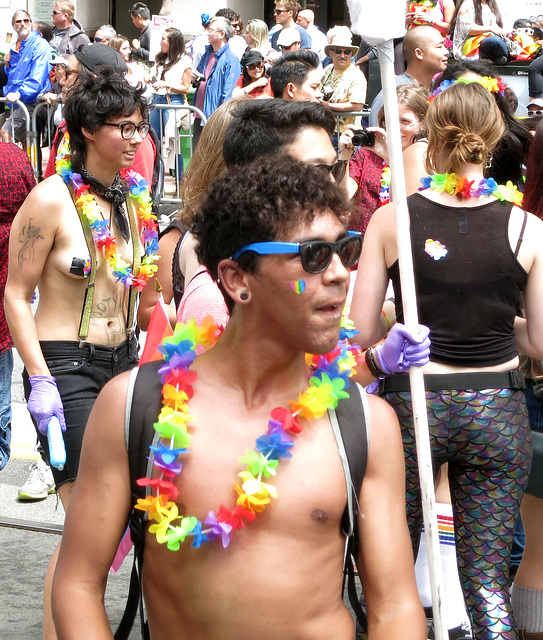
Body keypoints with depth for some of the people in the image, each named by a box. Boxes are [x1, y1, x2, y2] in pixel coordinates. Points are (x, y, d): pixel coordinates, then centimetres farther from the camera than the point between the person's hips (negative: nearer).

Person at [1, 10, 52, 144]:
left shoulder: (40, 45, -11)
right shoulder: (16, 47, 16)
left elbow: (37, 78, -21)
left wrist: (19, 93, -33)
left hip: (30, 102, -9)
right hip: (15, 100, 9)